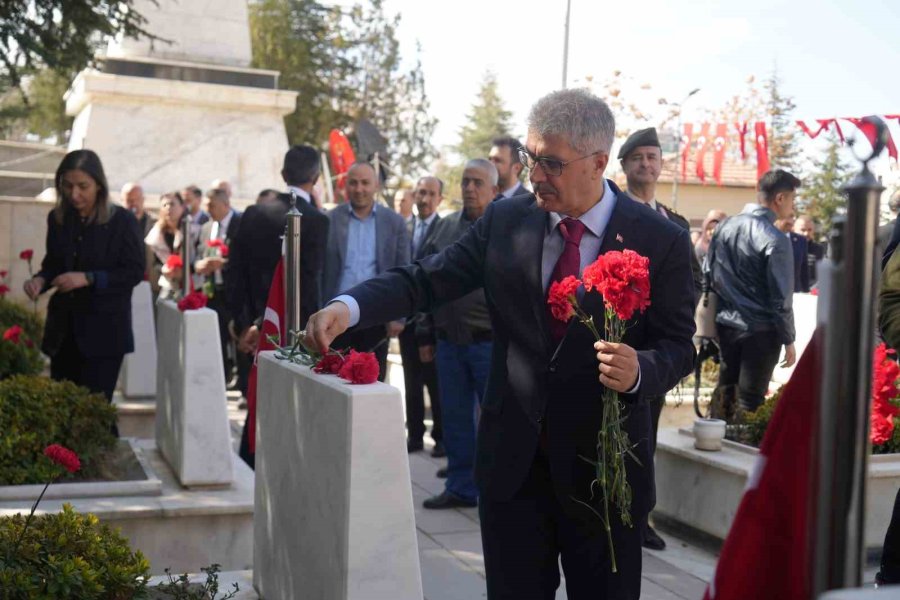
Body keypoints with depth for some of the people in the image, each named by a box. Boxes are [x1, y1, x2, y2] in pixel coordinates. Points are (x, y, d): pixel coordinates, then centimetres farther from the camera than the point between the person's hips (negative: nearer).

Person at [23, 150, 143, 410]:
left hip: (104, 330, -5)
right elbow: (53, 264, 15)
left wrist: (88, 278, -22)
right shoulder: (57, 218, 6)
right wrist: (40, 280, -8)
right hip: (63, 328, 5)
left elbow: (134, 272, -10)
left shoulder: (122, 221, -9)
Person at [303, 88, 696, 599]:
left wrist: (640, 371, -28)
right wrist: (348, 306, -20)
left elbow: (678, 345, -5)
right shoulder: (505, 221, 0)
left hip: (603, 466, -2)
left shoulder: (661, 240, -8)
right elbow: (428, 280, -3)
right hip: (512, 460, 2)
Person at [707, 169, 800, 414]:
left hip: (725, 326, 6)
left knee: (724, 396, 16)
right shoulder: (775, 240, -16)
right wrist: (788, 340, -3)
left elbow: (709, 276, 10)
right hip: (760, 331, -6)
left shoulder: (724, 227, 2)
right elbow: (780, 298, -13)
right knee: (750, 402, 3)